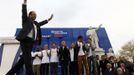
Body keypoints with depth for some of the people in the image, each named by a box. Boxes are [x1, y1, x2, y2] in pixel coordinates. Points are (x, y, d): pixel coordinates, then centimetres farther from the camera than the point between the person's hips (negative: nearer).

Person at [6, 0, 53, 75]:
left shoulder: (35, 23, 26)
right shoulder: (26, 20, 9)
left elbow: (41, 23, 42)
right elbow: (24, 12, -2)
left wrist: (48, 20, 46)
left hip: (31, 43, 7)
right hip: (25, 40, -7)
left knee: (23, 59, 5)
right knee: (28, 59, -15)